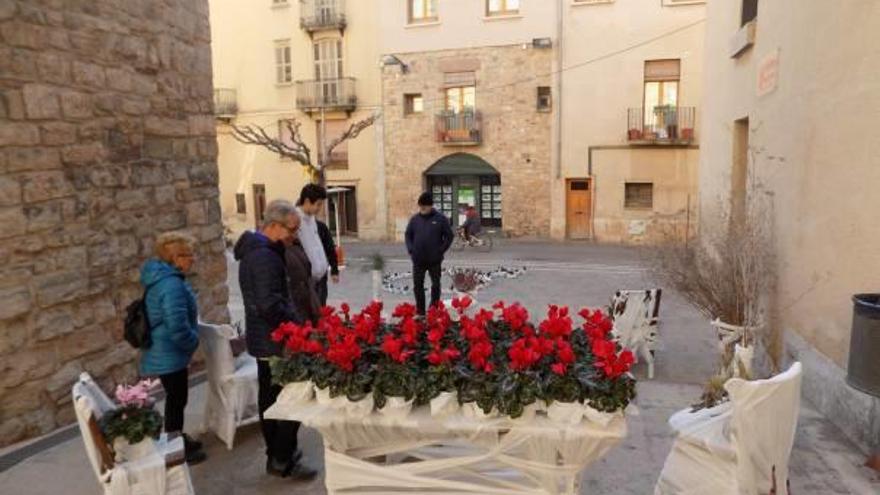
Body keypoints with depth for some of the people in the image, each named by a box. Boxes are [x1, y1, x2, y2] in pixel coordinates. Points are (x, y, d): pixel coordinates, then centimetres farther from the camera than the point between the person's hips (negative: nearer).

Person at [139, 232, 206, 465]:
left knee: (176, 398, 22)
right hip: (170, 354, -10)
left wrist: (189, 342, 20)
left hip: (165, 352, 10)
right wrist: (193, 342, -12)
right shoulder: (172, 284, -27)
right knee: (177, 399, 4)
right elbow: (177, 326, -31)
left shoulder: (161, 277, 7)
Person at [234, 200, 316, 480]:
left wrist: (293, 321, 12)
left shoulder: (255, 250, 12)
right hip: (275, 341, -11)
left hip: (263, 339, 11)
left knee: (270, 397, 17)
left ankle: (276, 453, 29)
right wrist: (300, 325, -18)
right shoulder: (265, 256, -22)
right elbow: (271, 305, -28)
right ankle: (282, 460, 8)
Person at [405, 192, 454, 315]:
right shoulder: (414, 219, 5)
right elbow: (408, 235, 12)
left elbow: (449, 236, -2)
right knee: (417, 285, 6)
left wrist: (441, 251, -9)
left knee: (435, 285, 6)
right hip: (418, 260, 2)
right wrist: (410, 250, -2)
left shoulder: (440, 219, -3)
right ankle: (420, 311, 17)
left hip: (435, 259, -2)